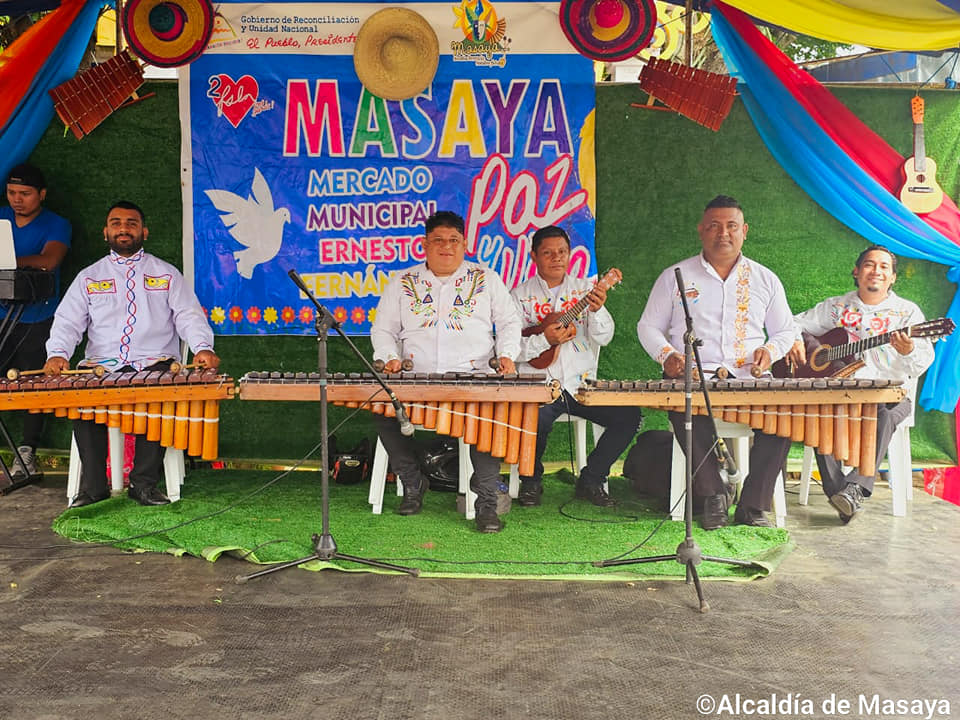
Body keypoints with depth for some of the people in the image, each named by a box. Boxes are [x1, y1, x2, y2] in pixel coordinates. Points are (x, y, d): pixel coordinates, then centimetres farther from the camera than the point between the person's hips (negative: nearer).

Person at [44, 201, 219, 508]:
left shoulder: (167, 274, 15)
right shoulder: (89, 277, 18)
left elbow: (189, 316, 6)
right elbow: (67, 322, 10)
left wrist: (202, 347, -15)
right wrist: (57, 354, -11)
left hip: (154, 363, -1)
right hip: (101, 366, 2)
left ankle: (144, 483, -23)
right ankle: (93, 485, -17)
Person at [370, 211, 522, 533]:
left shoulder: (486, 279, 14)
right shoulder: (402, 283, 15)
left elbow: (509, 322, 14)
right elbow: (382, 329, 17)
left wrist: (507, 355, -4)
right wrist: (390, 357, -2)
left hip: (473, 376, -1)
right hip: (416, 379, 2)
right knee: (384, 412, -25)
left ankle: (486, 500, -19)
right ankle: (413, 484, -2)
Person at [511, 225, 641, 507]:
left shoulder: (585, 290, 10)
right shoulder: (521, 294, 6)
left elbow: (604, 337, -2)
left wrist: (597, 310, -23)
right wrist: (544, 340, -21)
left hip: (582, 385, 3)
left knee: (628, 415, -15)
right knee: (536, 418, -32)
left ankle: (591, 480, 5)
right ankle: (531, 480, 0)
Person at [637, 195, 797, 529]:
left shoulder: (765, 280, 17)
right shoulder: (675, 276, 11)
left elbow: (786, 330, 23)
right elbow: (648, 326, 12)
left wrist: (770, 350, -1)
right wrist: (667, 355, -9)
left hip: (749, 379, 2)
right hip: (693, 377, -1)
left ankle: (753, 506, -16)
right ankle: (713, 495, -15)